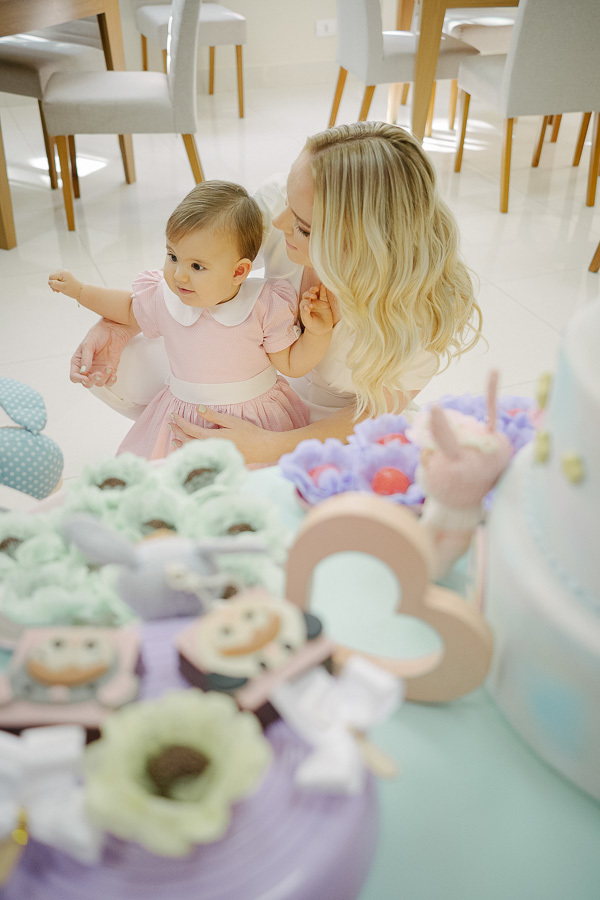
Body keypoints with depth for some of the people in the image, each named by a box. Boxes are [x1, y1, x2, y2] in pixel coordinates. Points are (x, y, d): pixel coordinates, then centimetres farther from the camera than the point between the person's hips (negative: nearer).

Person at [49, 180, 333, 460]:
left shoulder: (266, 306, -16)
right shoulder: (164, 298, -6)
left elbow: (292, 365, -6)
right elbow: (130, 308, 19)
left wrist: (317, 333, -22)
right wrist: (78, 290, 16)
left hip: (254, 422, -2)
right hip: (183, 422, 3)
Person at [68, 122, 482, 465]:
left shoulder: (424, 310, -35)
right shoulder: (277, 200, -30)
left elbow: (376, 413, -21)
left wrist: (267, 447, -33)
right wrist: (115, 325, -23)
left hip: (333, 420, -2)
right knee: (119, 367, -9)